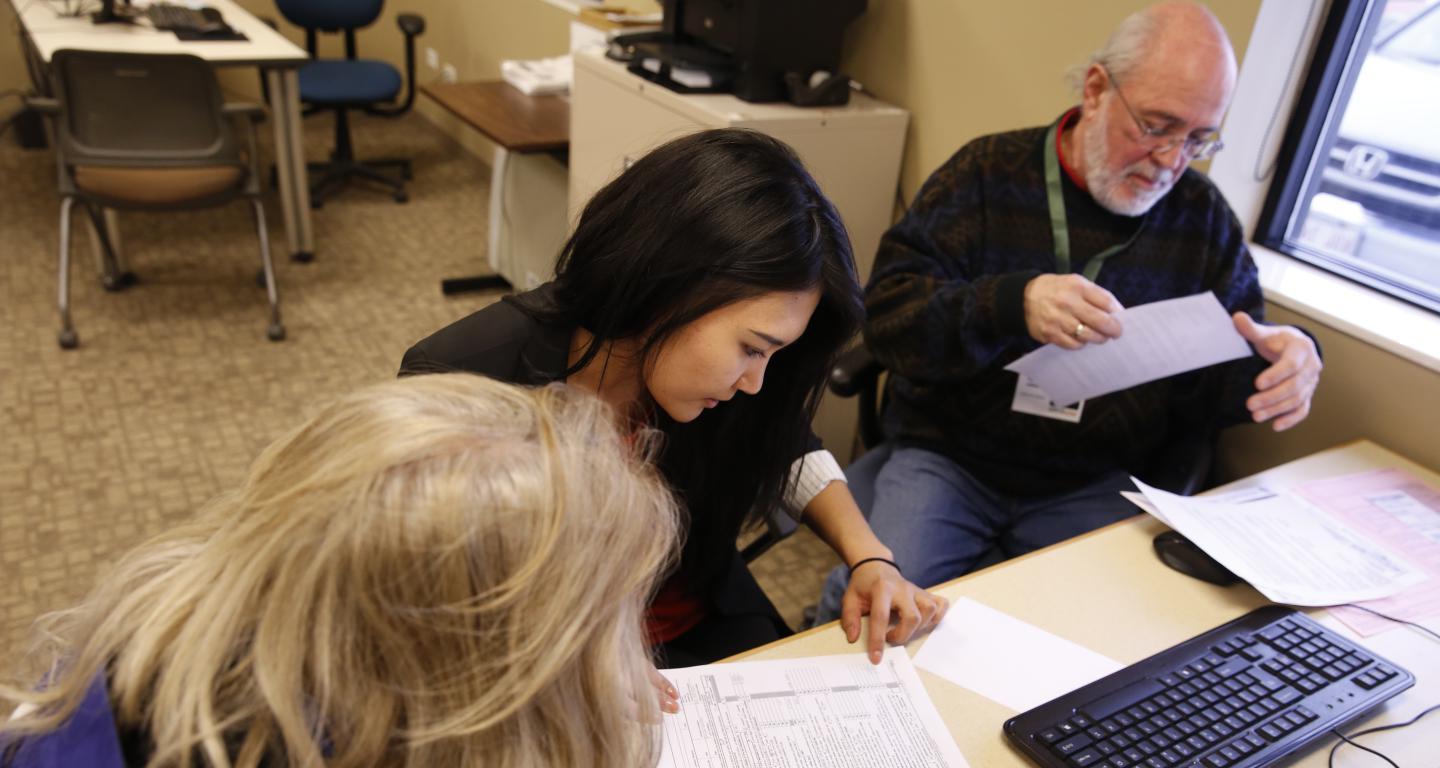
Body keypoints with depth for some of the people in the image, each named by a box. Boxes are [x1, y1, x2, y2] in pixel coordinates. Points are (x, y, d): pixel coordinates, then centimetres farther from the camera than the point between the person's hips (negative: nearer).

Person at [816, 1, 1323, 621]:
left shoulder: (1204, 217, 6)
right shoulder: (990, 173, -3)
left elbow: (1225, 371, 11)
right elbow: (886, 315, -13)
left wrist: (1282, 362, -14)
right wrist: (1014, 306, -31)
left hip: (1096, 489, 3)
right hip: (950, 460, -2)